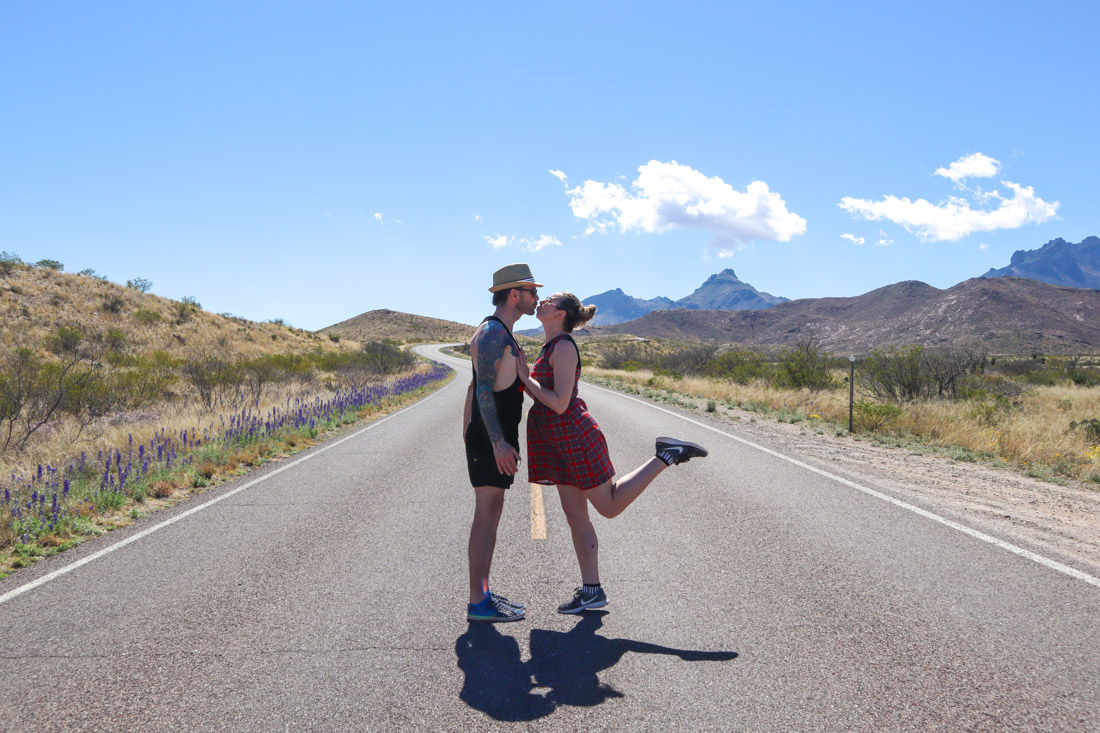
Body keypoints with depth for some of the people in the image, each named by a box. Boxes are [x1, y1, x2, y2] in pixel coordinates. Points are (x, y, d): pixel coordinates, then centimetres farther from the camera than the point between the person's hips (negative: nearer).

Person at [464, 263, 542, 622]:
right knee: (486, 515, -8)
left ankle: (483, 594, 20)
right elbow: (483, 389, -24)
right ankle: (478, 603, -3)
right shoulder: (492, 333, -15)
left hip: (495, 437, 10)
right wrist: (498, 442, -30)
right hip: (491, 438, -10)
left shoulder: (501, 333, 18)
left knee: (492, 512, 13)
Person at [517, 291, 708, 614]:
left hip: (575, 437, -9)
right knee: (574, 513, 9)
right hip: (560, 443, 9)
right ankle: (591, 590, 15)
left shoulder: (563, 346, -17)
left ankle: (666, 456, 9)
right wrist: (522, 378, 6)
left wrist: (525, 378, -16)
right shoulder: (551, 348, 12)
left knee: (610, 505, 4)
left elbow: (559, 403, -23)